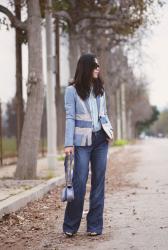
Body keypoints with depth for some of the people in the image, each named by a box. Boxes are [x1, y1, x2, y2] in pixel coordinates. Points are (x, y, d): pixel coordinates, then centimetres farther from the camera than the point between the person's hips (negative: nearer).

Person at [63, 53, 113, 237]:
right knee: (79, 183, -6)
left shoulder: (100, 89, 12)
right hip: (82, 141, -4)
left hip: (101, 140, 5)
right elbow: (70, 118, -7)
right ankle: (70, 227, 7)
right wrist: (68, 144, -13)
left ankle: (95, 226, 10)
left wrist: (109, 129, 2)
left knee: (98, 182, 3)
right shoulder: (72, 90, -2)